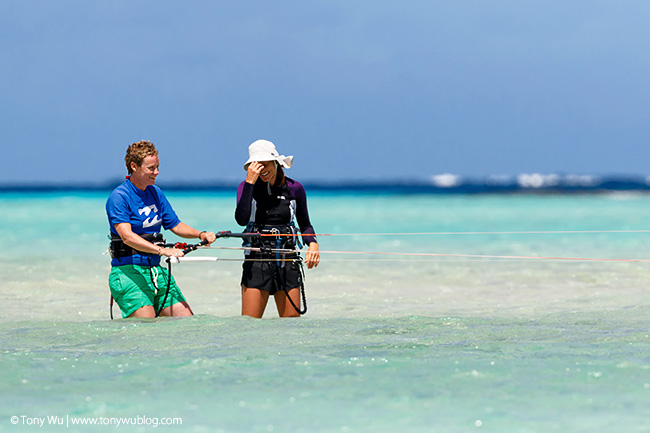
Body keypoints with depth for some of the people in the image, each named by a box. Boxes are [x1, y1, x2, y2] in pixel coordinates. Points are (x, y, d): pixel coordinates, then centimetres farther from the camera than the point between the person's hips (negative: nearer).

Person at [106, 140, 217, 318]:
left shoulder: (156, 193, 13)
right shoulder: (119, 197, -11)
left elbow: (176, 226, 20)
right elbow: (127, 236, -24)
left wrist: (200, 234, 0)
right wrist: (162, 250, -36)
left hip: (156, 270, 8)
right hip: (128, 271, -8)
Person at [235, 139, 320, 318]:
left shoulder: (295, 189, 4)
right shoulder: (247, 187, 0)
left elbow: (305, 224, 17)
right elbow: (241, 219, -18)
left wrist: (312, 243, -4)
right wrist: (250, 182, -20)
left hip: (288, 262, 2)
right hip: (256, 261, -2)